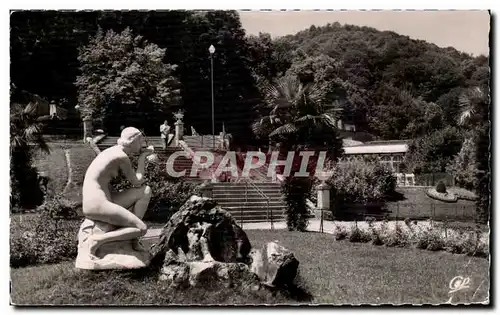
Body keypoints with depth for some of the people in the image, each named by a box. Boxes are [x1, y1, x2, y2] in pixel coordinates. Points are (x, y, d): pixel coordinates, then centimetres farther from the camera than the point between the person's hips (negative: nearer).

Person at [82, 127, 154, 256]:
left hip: (97, 203, 9)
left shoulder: (113, 151, 15)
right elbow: (137, 182, -5)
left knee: (146, 191, 10)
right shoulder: (122, 157, -13)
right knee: (142, 229, -9)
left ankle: (132, 237, 9)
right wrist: (142, 157, 2)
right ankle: (99, 240, -12)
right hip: (98, 206, -9)